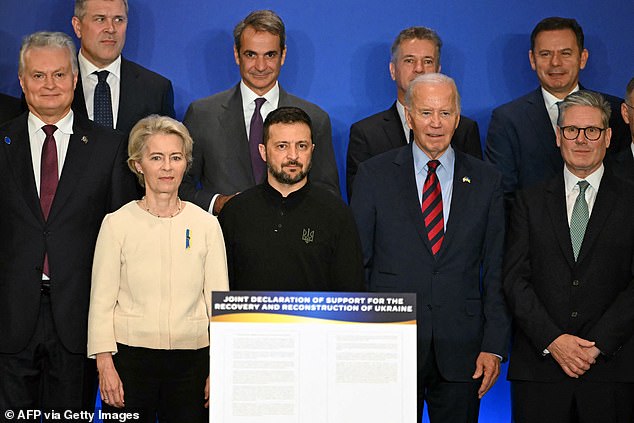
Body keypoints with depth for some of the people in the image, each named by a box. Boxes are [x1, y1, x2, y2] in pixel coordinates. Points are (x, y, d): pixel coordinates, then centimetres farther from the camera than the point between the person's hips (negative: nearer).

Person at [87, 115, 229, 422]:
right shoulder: (117, 223, 1)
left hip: (191, 359, 1)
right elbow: (102, 300, 1)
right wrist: (105, 365, -5)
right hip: (130, 355, -1)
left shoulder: (207, 225, 5)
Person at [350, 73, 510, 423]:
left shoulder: (486, 181, 6)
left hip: (461, 351, 1)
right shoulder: (374, 175, 2)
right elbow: (356, 262, 2)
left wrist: (493, 346, -1)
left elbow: (496, 271, 6)